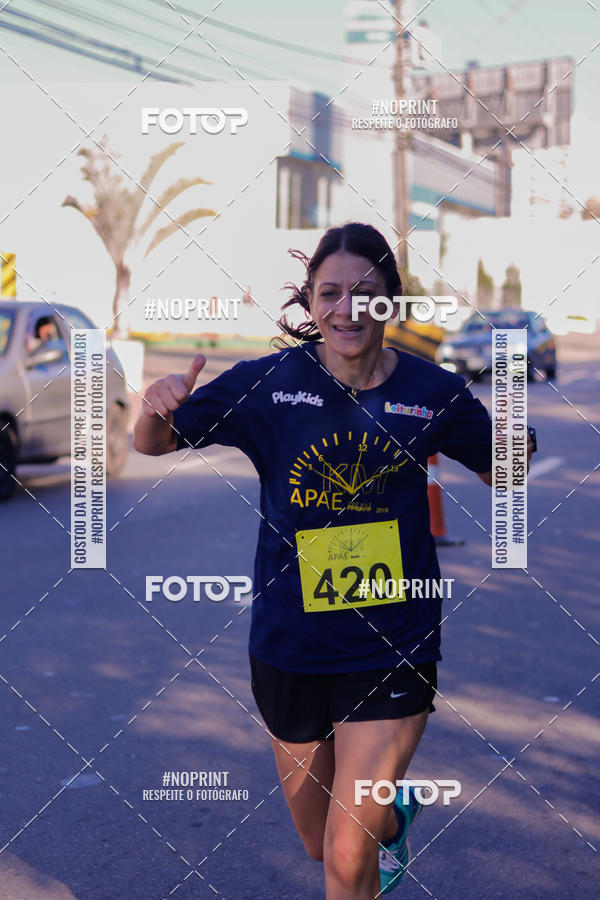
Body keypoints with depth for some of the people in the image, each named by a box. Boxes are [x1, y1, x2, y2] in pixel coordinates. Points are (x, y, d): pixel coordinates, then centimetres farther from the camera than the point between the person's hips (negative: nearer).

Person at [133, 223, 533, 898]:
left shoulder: (432, 391, -6)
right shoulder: (267, 383, -8)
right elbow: (152, 445, 2)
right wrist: (158, 407, -22)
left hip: (392, 647, -2)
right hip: (291, 649, 2)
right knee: (317, 843, 22)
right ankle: (393, 817, 56)